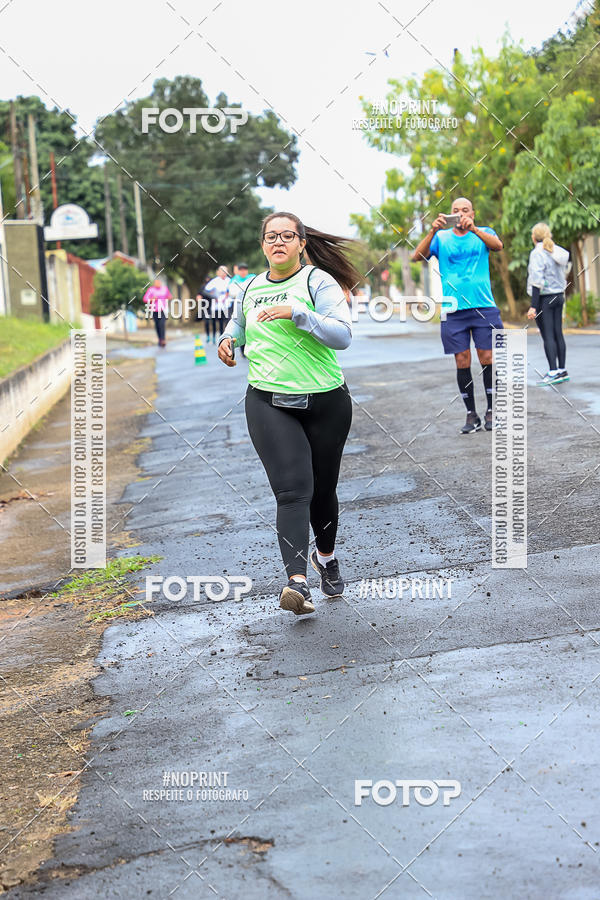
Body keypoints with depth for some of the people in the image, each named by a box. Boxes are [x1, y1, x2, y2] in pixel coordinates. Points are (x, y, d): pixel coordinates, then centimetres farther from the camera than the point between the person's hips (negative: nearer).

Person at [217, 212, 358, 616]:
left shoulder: (318, 281, -4)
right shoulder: (251, 288, 10)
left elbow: (342, 335, -17)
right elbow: (238, 322, 32)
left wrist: (296, 313, -26)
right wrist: (228, 340, 10)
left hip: (326, 402, -1)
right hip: (270, 403, 1)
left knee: (322, 490, 13)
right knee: (293, 490, -16)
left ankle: (326, 556, 42)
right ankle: (297, 582, -27)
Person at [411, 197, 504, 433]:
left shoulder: (483, 233, 9)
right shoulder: (441, 237, 10)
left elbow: (498, 245, -13)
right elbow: (417, 257, -5)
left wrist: (474, 229, -28)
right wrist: (432, 232, -19)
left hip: (483, 307, -1)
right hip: (453, 309, 1)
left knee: (487, 358, -3)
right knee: (462, 361, 1)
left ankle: (491, 411, 9)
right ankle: (471, 415, 8)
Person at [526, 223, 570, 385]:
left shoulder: (537, 253, -14)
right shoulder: (558, 252, 10)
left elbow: (537, 281, -19)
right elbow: (563, 277, 15)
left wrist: (533, 306, -20)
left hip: (544, 298, -8)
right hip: (559, 296, 8)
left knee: (547, 335, -7)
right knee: (558, 333, 10)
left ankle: (553, 372, -10)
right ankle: (562, 370, 13)